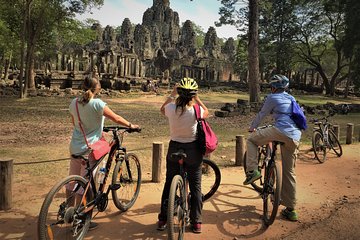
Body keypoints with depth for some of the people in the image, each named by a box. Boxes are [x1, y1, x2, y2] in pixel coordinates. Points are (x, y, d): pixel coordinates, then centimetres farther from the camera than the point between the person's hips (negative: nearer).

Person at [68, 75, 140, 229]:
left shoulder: (74, 103, 2)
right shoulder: (97, 104, -16)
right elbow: (116, 119, -10)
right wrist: (131, 125, 7)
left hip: (75, 147, 6)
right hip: (89, 149, -6)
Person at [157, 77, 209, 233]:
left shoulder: (171, 108, -12)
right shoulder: (196, 111, -16)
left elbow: (162, 109, 13)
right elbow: (206, 112, 8)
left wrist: (172, 95, 15)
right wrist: (197, 99, 6)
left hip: (174, 148, 2)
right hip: (193, 150, -1)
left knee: (169, 184, 16)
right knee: (195, 186, 12)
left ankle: (162, 220, 25)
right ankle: (196, 222, 19)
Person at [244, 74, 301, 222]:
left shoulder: (273, 97, 6)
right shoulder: (291, 98, 26)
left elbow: (262, 114, 12)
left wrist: (252, 127, 27)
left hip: (281, 132, -7)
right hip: (295, 138, 7)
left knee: (251, 140, 10)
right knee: (289, 172, 13)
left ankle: (252, 171, -5)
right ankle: (291, 209, 18)